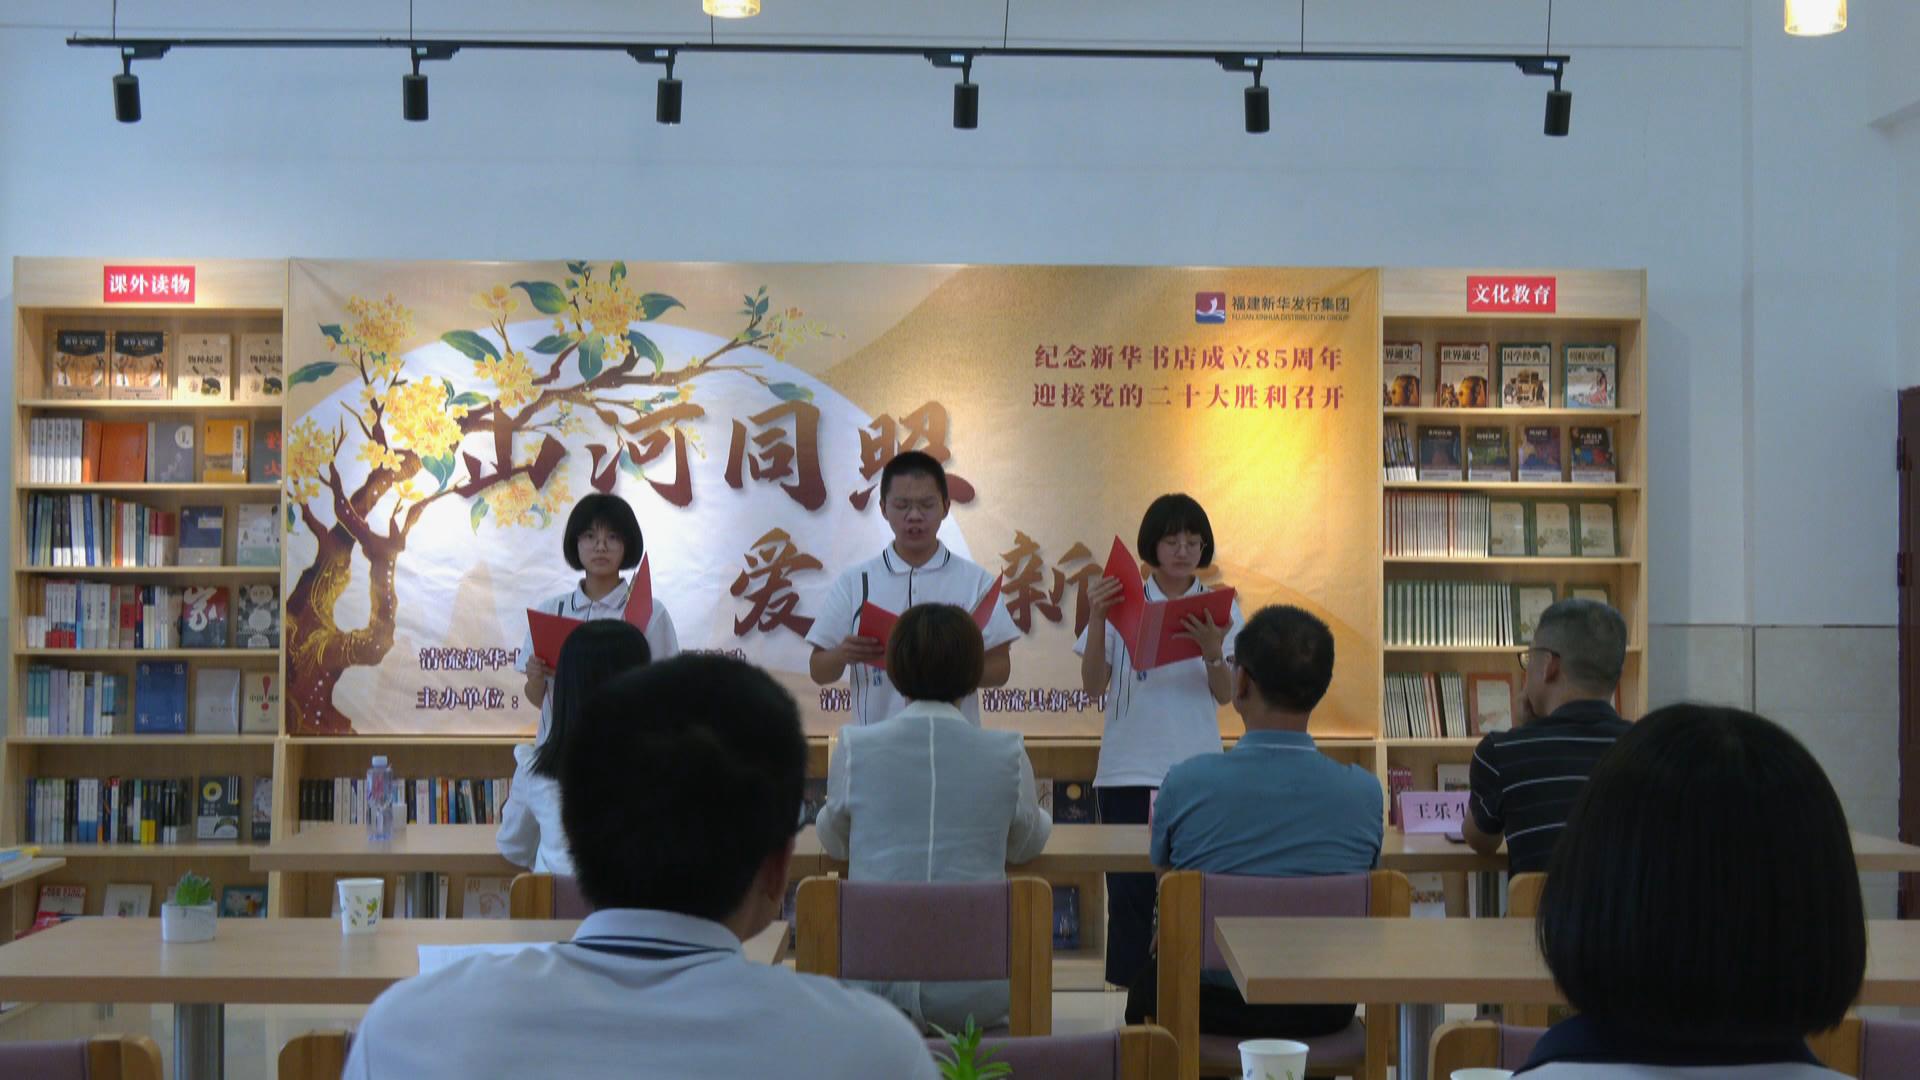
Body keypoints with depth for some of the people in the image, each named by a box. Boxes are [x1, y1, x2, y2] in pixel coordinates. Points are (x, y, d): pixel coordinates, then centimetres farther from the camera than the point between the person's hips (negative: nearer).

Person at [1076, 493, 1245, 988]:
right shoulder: (1121, 603, 3)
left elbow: (1226, 694, -1)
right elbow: (1094, 685, -1)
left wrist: (1212, 651, -21)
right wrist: (1096, 622, -15)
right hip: (1128, 768, -1)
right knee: (1130, 890, -1)